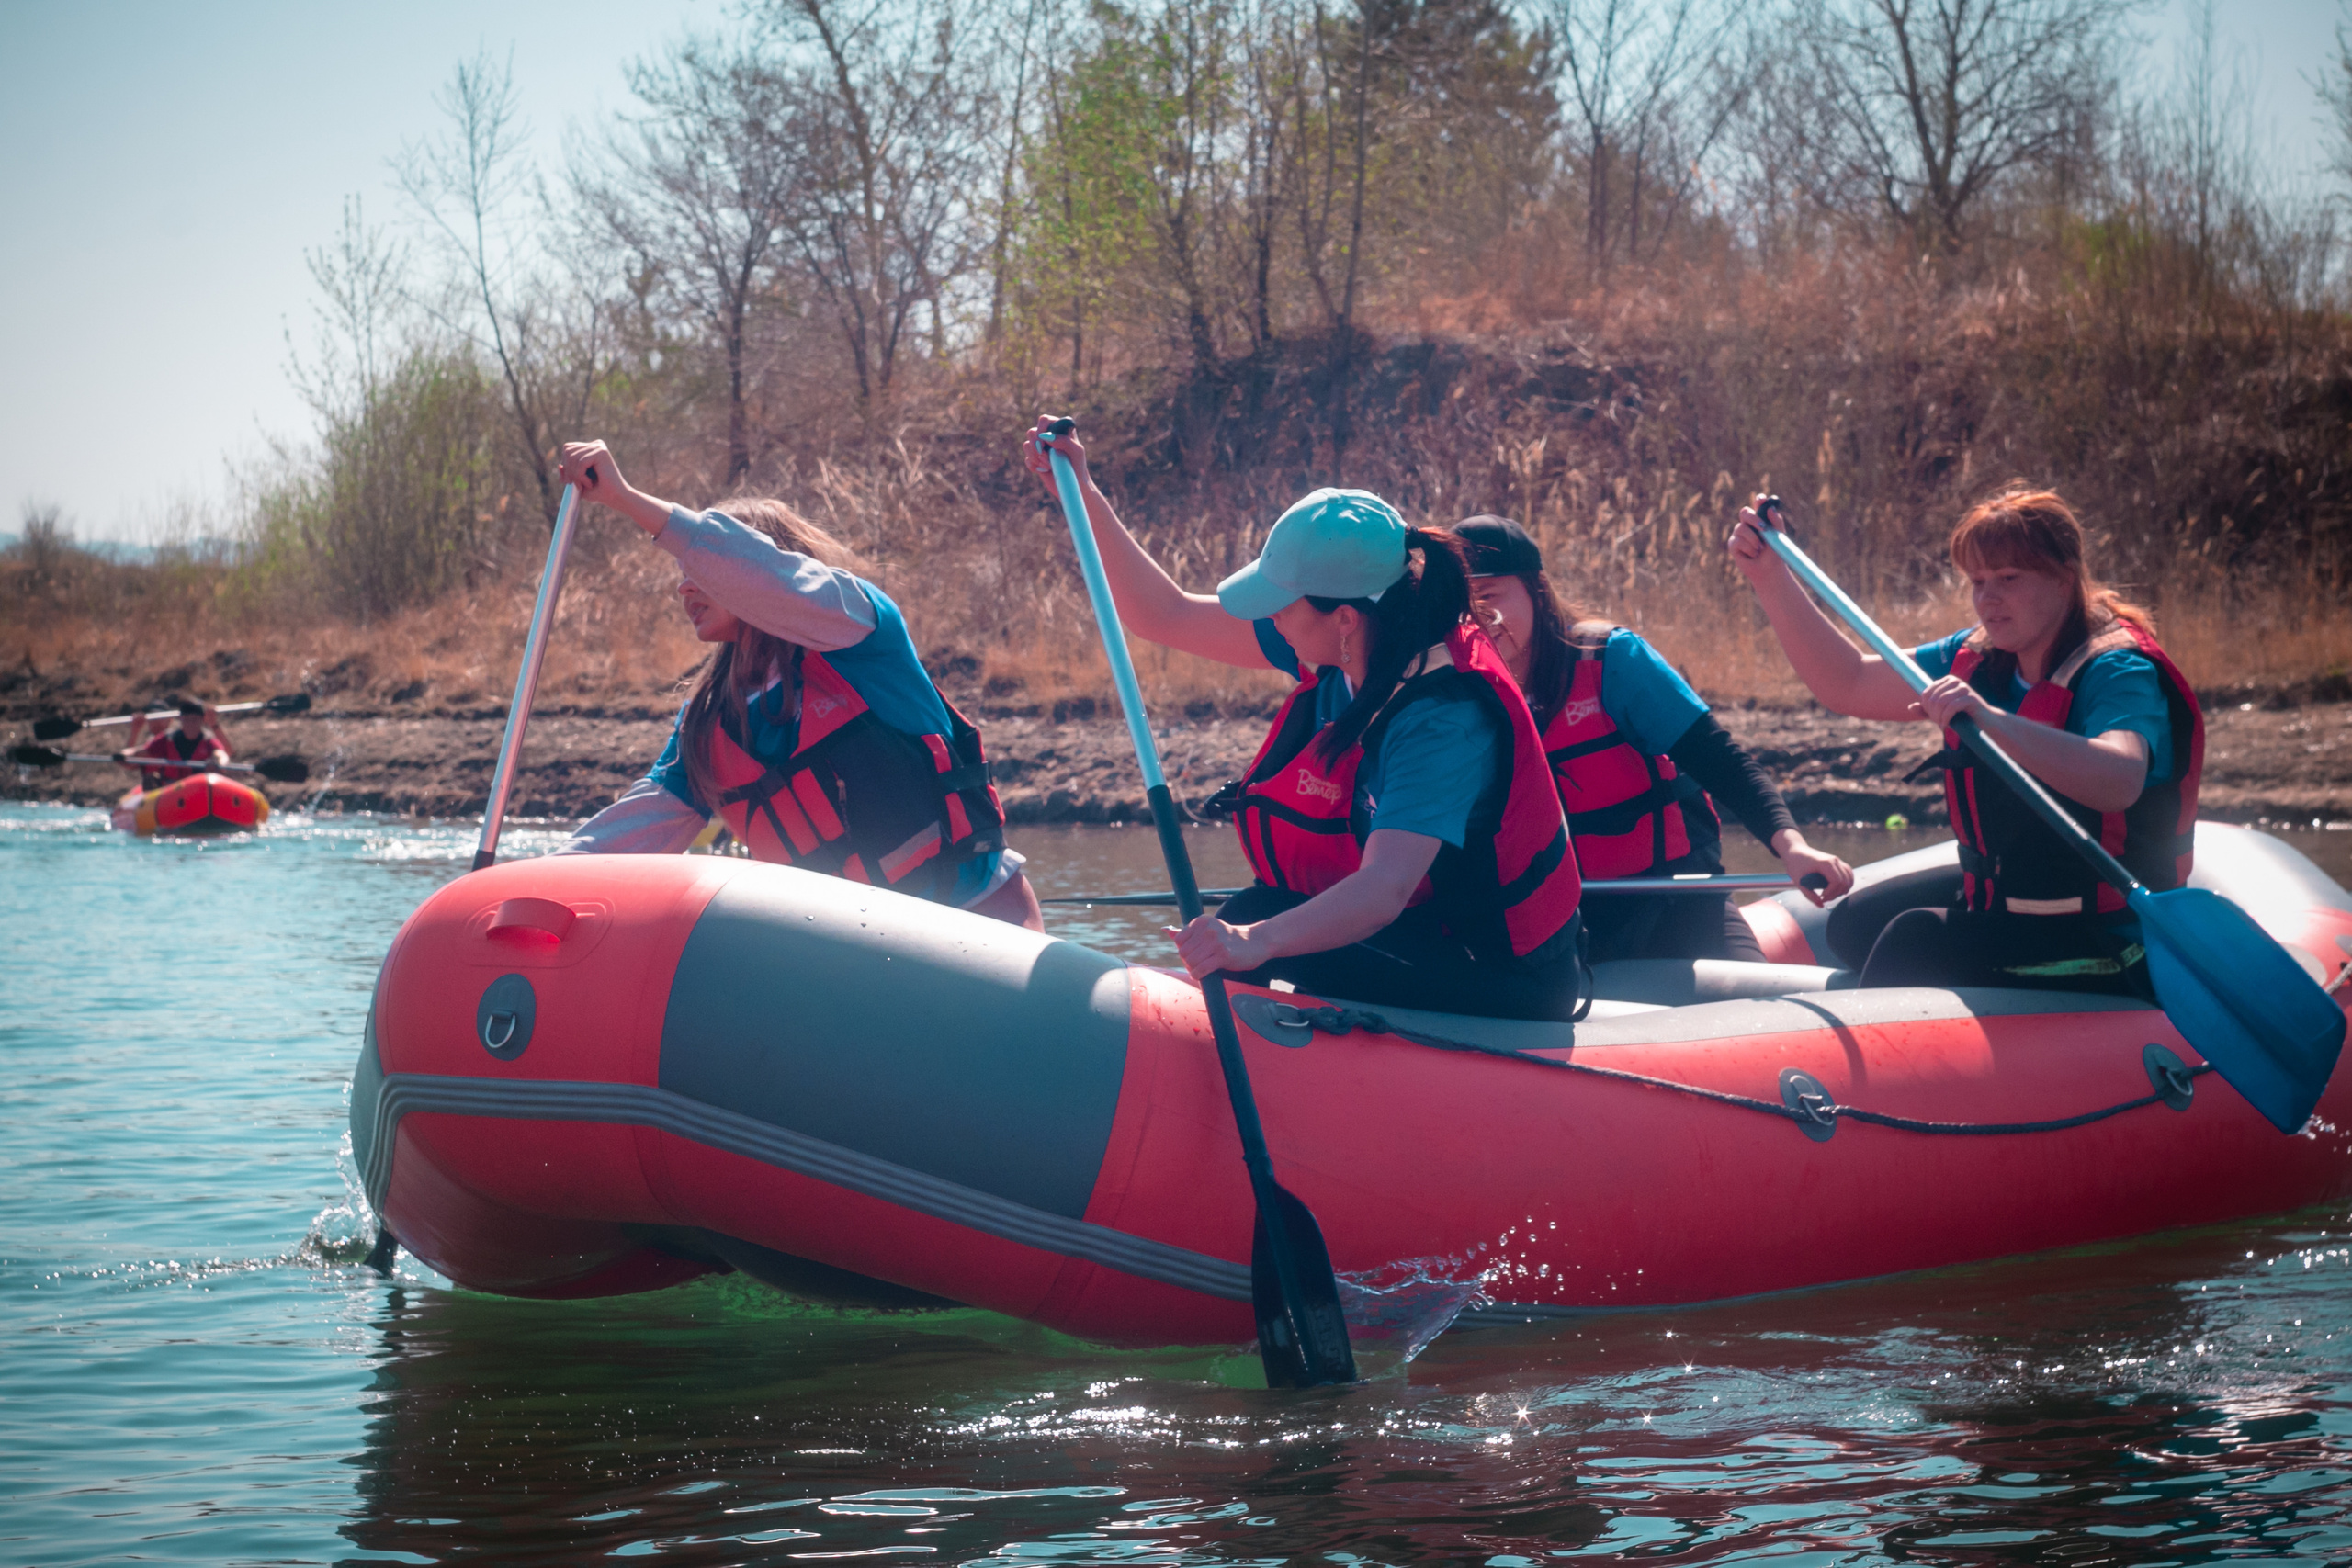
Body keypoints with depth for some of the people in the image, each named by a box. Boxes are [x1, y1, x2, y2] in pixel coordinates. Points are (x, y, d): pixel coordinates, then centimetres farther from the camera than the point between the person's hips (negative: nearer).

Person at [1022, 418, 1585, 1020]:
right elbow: (1165, 616, 6)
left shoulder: (1444, 717, -29)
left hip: (1501, 985, -9)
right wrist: (1082, 493, 1)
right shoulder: (1342, 653, -3)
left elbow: (1385, 889, -43)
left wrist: (1257, 942, -57)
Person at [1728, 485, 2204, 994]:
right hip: (2002, 906, 9)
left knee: (1916, 940, -24)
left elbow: (2119, 782, -40)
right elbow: (1848, 685, 6)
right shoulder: (1978, 660, 5)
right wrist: (1770, 578, -2)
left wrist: (1990, 719, -51)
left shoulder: (2120, 671, -19)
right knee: (1856, 923, 14)